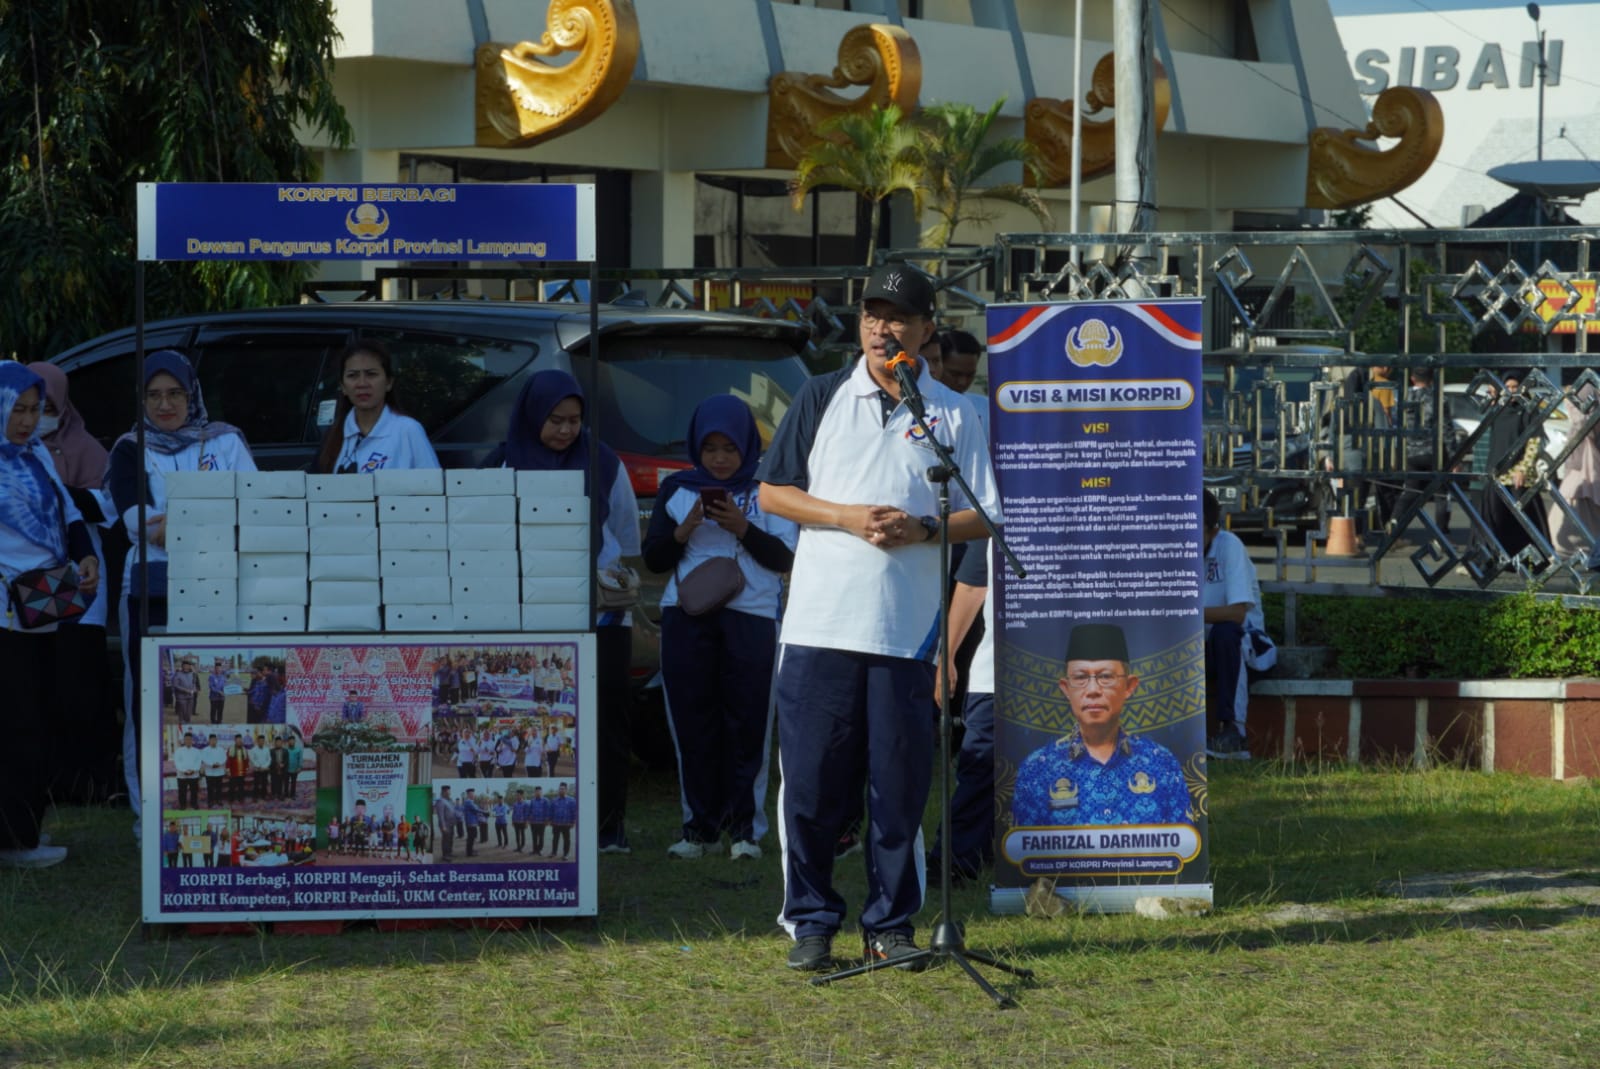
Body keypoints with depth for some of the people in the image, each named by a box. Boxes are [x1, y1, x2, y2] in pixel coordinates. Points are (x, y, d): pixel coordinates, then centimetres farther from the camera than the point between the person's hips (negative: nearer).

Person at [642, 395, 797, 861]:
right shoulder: (677, 490, 12)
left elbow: (785, 557, 2)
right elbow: (653, 558, 12)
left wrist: (743, 528, -12)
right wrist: (684, 530, -7)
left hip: (750, 617, -2)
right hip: (686, 617, 2)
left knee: (748, 723, -5)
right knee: (693, 722, -1)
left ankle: (746, 828, -1)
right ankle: (701, 826, 5)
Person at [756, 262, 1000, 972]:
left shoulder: (952, 414, 8)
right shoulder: (822, 398, 8)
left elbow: (982, 517, 8)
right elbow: (772, 492, 8)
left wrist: (920, 528, -11)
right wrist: (846, 517, -8)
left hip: (908, 632, 0)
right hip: (820, 622, 0)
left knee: (901, 785, 2)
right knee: (811, 782, -1)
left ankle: (890, 924, 12)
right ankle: (810, 922, 8)